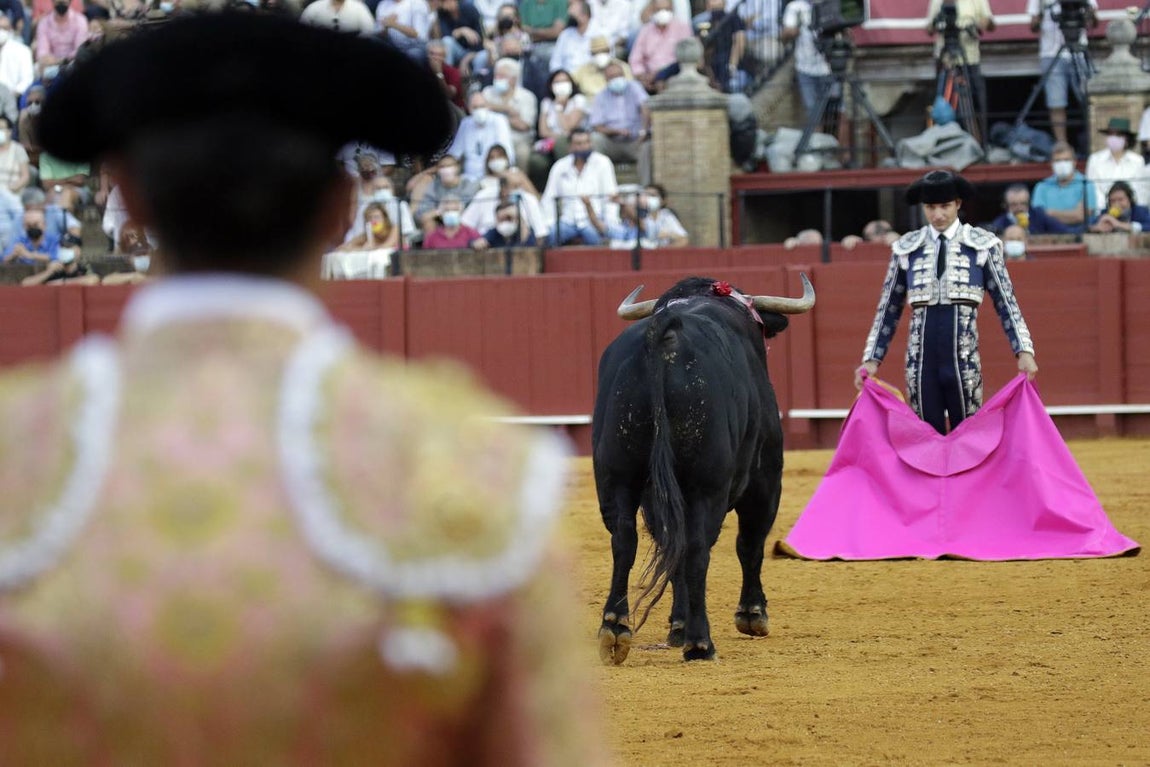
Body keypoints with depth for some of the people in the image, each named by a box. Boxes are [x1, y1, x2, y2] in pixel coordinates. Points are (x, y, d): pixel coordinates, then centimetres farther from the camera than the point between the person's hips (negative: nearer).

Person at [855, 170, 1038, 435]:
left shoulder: (983, 246, 2)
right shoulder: (906, 249, 7)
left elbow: (1006, 303, 2)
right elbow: (888, 309, 12)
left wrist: (1024, 351, -8)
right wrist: (872, 359, 8)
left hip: (964, 359, -2)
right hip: (921, 360, 2)